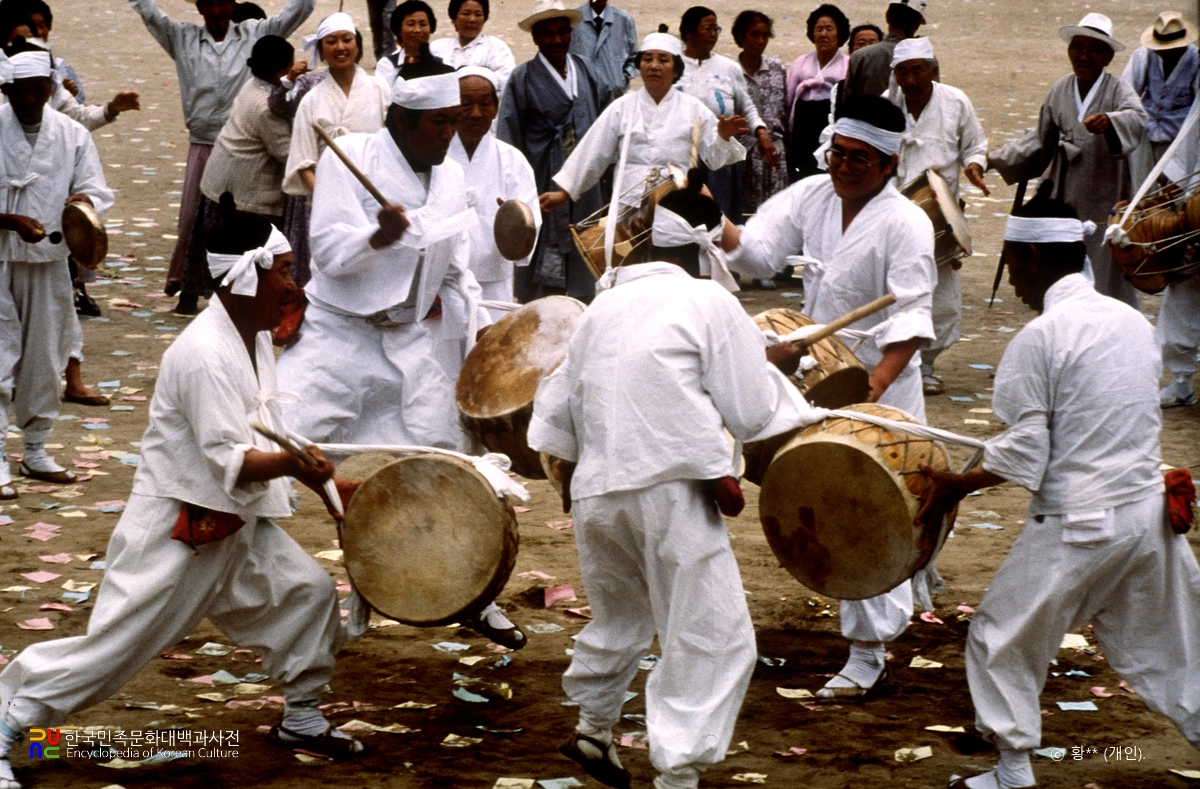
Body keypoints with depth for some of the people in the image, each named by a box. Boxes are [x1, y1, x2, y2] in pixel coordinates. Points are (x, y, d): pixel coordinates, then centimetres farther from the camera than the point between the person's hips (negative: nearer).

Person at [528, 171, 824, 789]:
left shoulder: (604, 305, 14)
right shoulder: (710, 303, -3)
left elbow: (559, 403, 18)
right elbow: (750, 414, -4)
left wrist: (571, 467, 33)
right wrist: (773, 365, 13)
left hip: (596, 492, 7)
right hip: (673, 490, -7)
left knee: (618, 619, 28)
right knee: (712, 638, 0)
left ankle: (592, 732, 42)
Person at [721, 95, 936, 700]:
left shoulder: (904, 223, -17)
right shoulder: (812, 196, 1)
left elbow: (910, 317, -23)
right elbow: (758, 251, -7)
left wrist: (877, 381, -36)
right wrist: (719, 225, -28)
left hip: (881, 383, -7)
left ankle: (868, 652, 2)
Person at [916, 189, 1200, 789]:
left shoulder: (1040, 337, -15)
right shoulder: (1133, 321, 6)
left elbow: (1022, 457, -14)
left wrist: (956, 486, -2)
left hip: (1077, 525, -6)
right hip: (1149, 509, 6)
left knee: (1002, 638, 10)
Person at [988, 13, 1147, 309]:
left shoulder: (1118, 91, -8)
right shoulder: (1059, 91, 7)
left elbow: (1137, 119, -30)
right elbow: (1041, 141, 19)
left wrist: (1109, 121, -51)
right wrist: (996, 159, 14)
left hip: (1105, 204, -5)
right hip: (1063, 201, 5)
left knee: (1106, 279, -1)